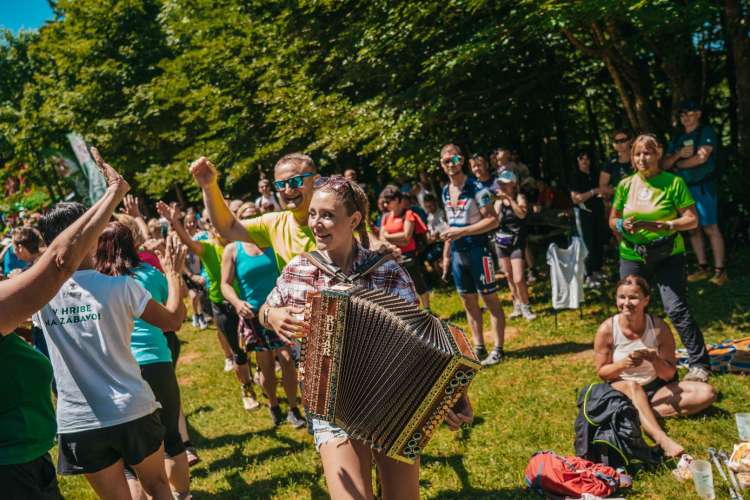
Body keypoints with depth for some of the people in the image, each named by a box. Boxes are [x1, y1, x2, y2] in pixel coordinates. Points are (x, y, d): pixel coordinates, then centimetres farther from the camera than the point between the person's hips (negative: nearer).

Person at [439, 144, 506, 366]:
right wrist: (446, 255, 16)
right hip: (457, 253, 7)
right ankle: (479, 348, 21)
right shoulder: (445, 192, 10)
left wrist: (462, 231, -22)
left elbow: (493, 220, -16)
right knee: (468, 302, 12)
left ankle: (498, 350, 4)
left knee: (490, 299, 0)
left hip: (478, 250, -7)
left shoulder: (476, 188, -12)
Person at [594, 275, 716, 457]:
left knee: (707, 393, -16)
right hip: (621, 388, -3)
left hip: (655, 389, 3)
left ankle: (643, 413, -26)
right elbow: (601, 372, -7)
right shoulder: (607, 330, -15)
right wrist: (624, 364, -27)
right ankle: (662, 439, -52)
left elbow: (670, 375, -6)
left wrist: (656, 360, -29)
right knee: (632, 386, -38)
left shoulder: (659, 328, -12)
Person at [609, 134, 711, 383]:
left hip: (668, 256, -3)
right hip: (632, 257, 4)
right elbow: (612, 220, 13)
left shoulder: (674, 182, -5)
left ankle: (699, 365, -1)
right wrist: (622, 225, -11)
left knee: (677, 309, -11)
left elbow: (692, 220, -9)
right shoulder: (625, 185, 4)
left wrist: (662, 226, -23)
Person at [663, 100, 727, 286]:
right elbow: (665, 164, 10)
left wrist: (678, 164, -2)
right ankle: (703, 268, 14)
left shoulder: (707, 132, -3)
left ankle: (719, 270, -4)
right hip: (684, 188, 6)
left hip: (703, 187, -6)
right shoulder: (677, 138, 15)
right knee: (693, 229, 7)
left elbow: (701, 157, -15)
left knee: (710, 228, -7)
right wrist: (678, 154, -10)